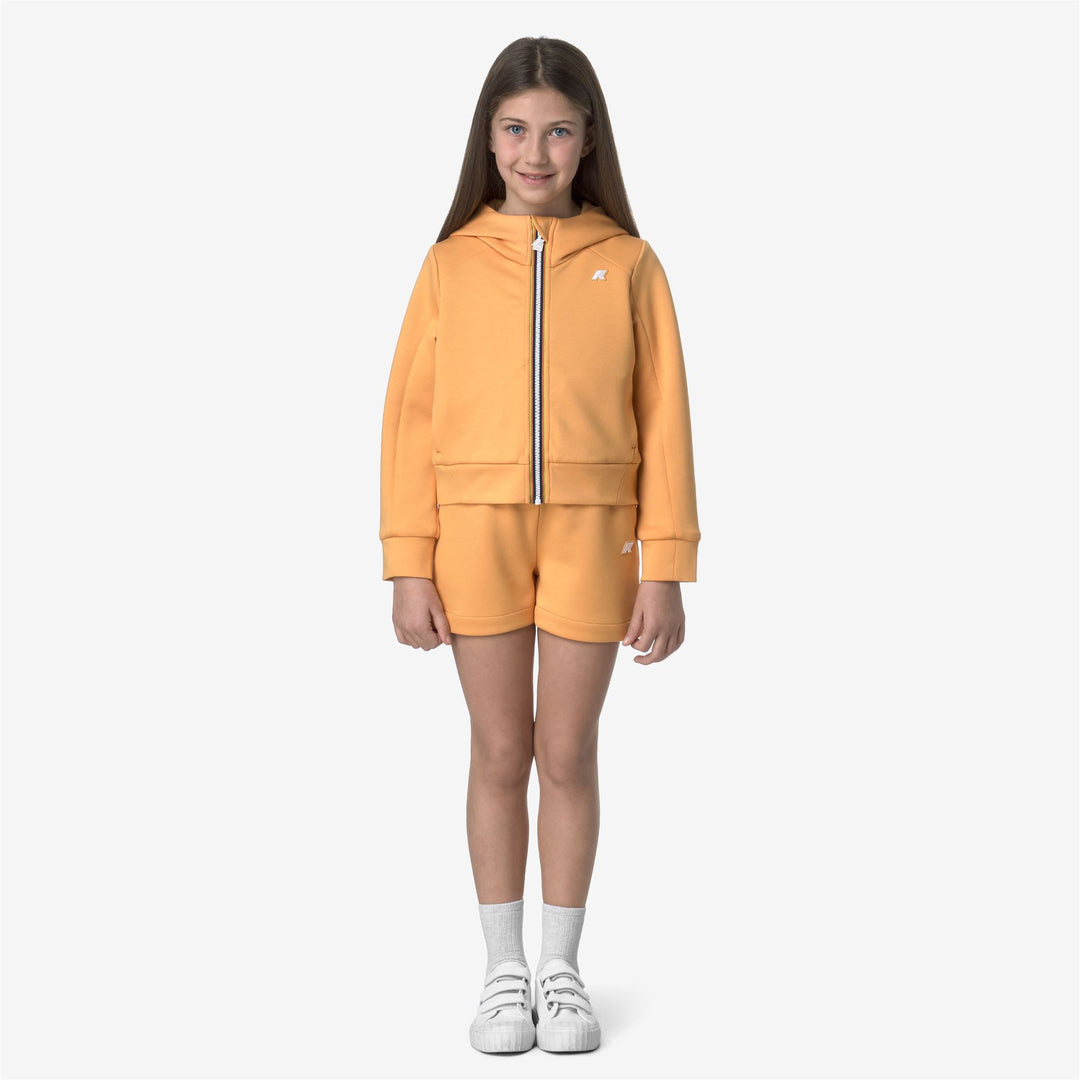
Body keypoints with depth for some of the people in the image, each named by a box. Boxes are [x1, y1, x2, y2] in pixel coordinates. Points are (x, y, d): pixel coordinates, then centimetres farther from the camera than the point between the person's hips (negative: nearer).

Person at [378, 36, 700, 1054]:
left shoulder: (628, 264, 0)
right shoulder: (451, 262, 2)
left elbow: (663, 420, 0)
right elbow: (410, 416, 1)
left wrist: (665, 568, -3)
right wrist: (409, 568, -3)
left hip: (590, 534, 0)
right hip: (477, 533, 1)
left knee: (568, 753, 7)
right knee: (500, 752, 8)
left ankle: (560, 967, 23)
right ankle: (503, 969, 22)